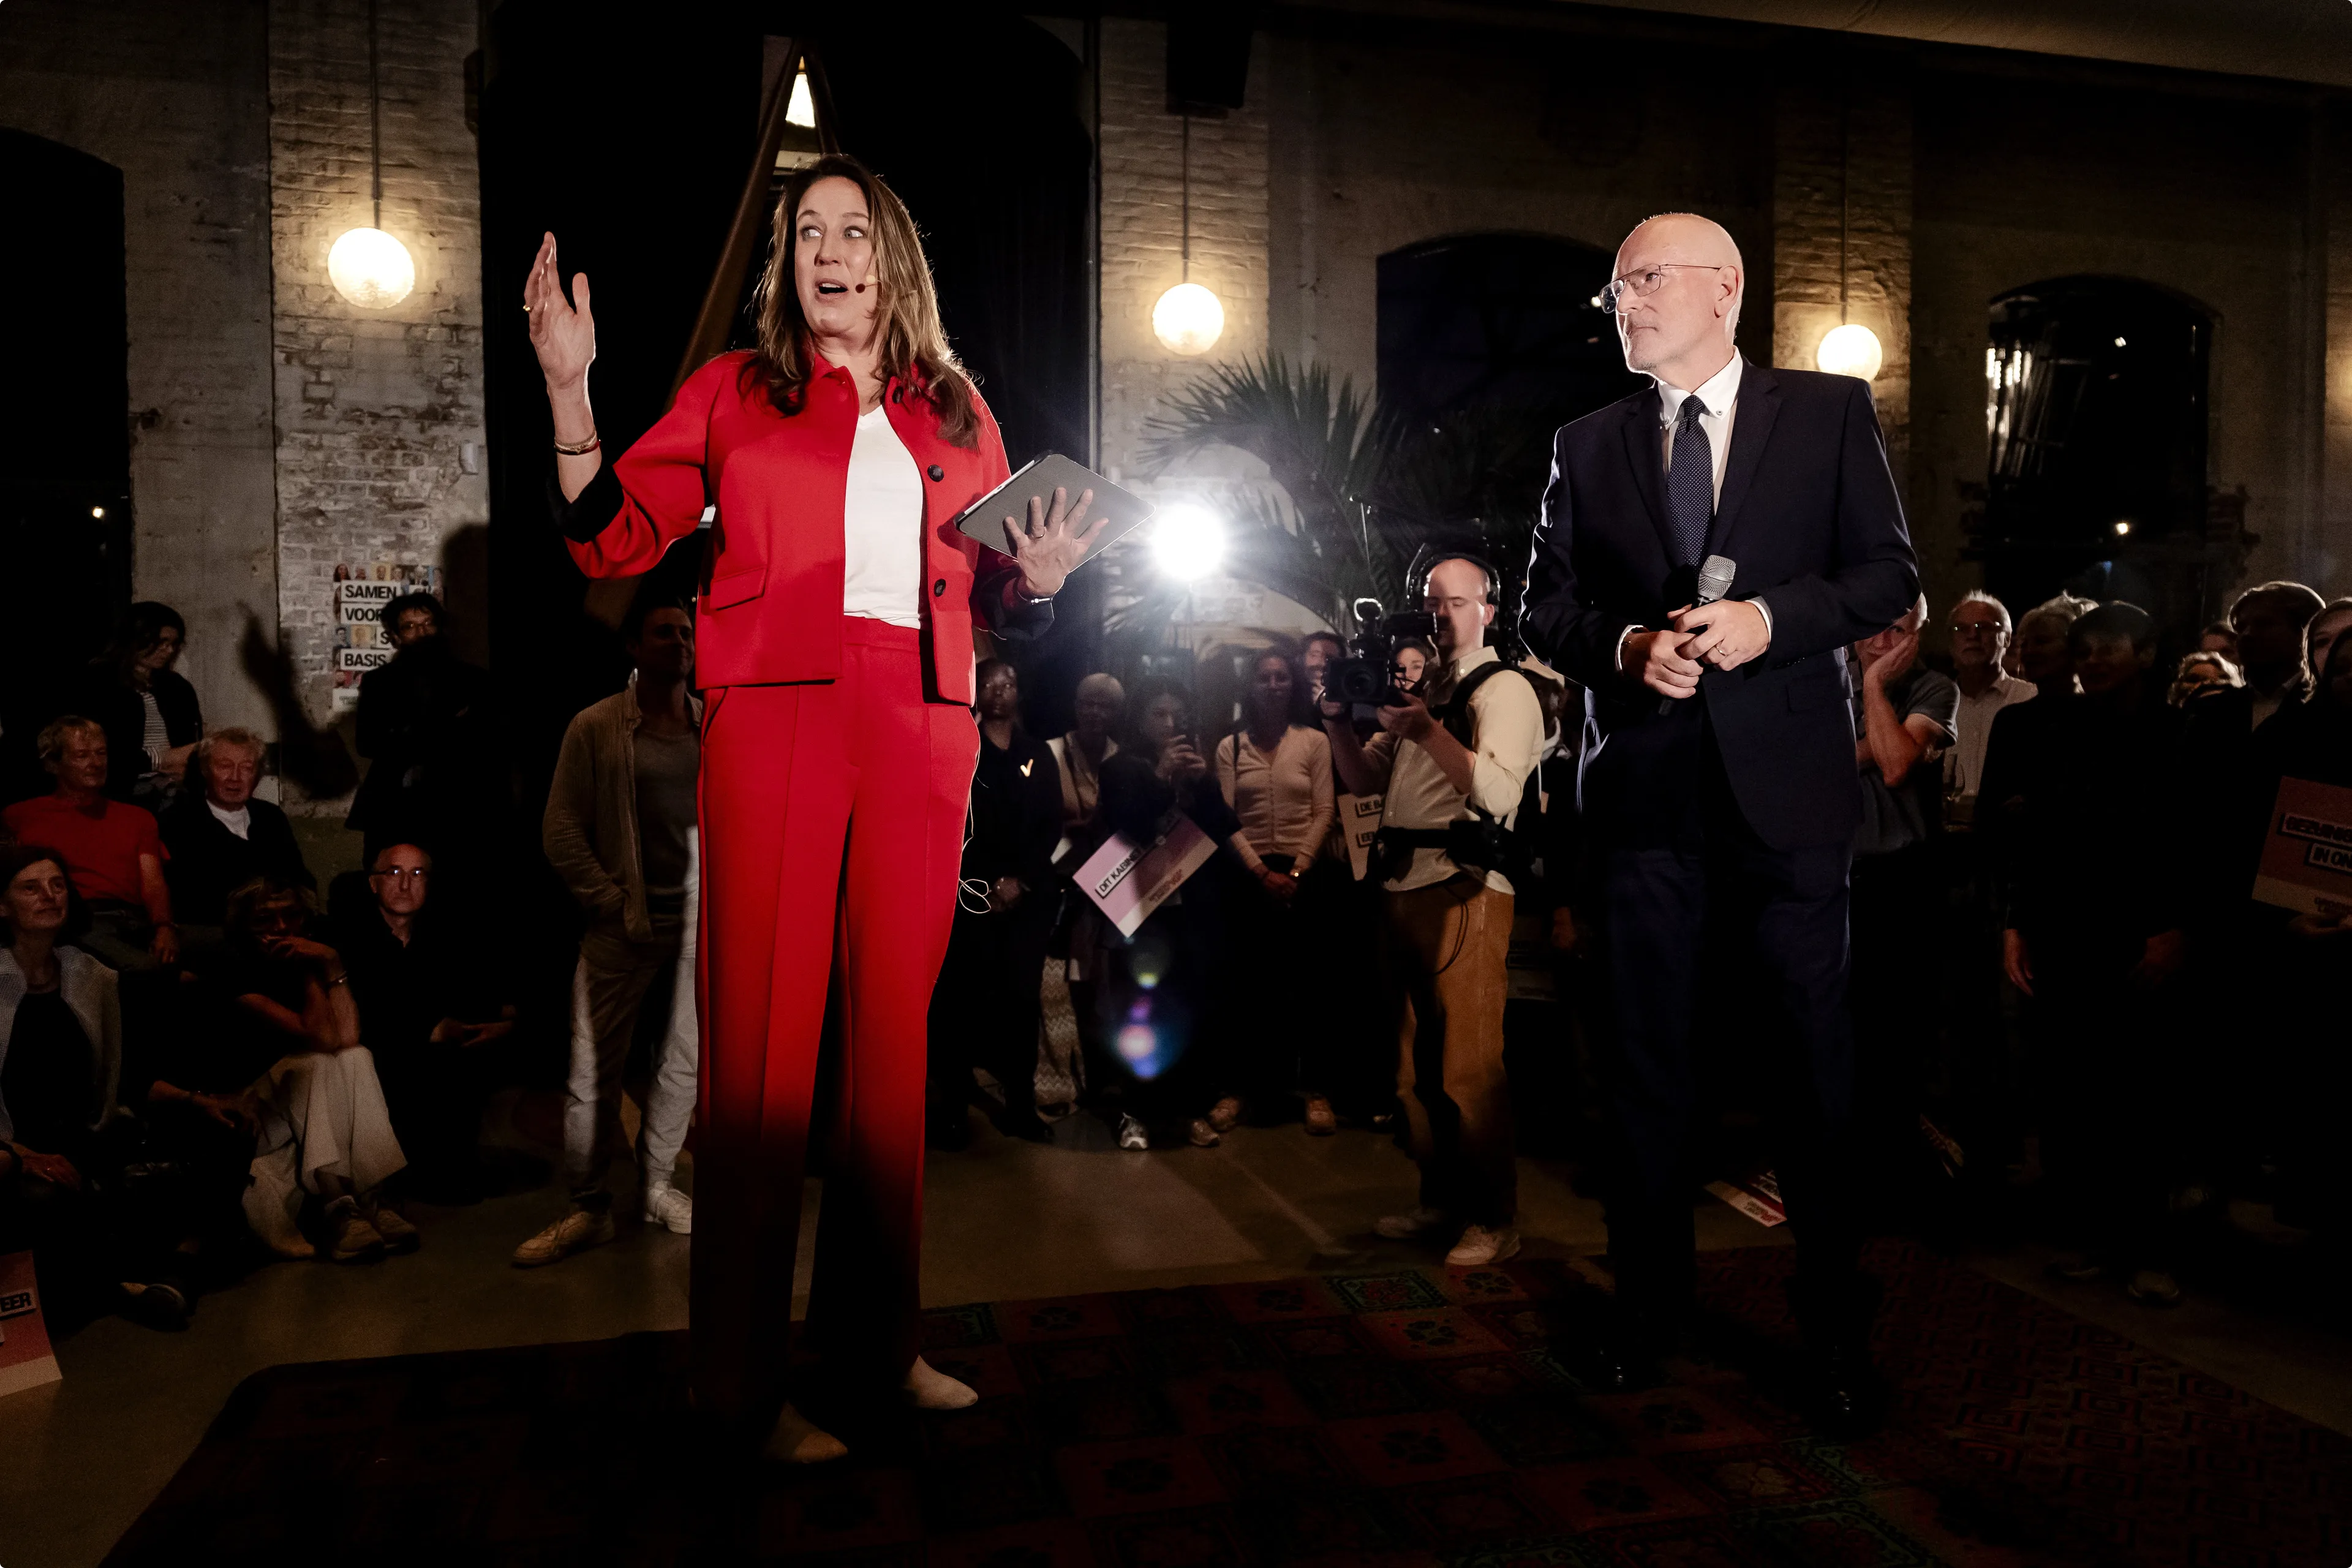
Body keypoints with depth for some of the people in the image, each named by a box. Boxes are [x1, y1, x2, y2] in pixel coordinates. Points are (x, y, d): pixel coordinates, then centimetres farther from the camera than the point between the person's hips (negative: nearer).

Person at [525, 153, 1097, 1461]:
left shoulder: (957, 411, 19)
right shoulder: (734, 392, 13)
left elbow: (997, 600, 21)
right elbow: (615, 538, 4)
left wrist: (1042, 576, 0)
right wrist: (569, 387, -5)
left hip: (923, 729, 3)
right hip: (777, 714, -3)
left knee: (895, 1027, 6)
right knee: (766, 1035, -4)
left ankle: (875, 1332, 19)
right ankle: (745, 1377, 6)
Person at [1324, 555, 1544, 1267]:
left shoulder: (1504, 689, -4)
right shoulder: (1421, 694, 20)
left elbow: (1498, 793, -19)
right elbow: (1364, 779, 21)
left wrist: (1429, 731, -26)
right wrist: (1339, 720, 6)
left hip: (1464, 894, -8)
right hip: (1403, 889, 8)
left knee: (1469, 1067, -5)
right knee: (1416, 1066, 14)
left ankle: (1494, 1218, 7)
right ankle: (1442, 1201, 27)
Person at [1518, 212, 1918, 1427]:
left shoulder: (1831, 412, 6)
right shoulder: (1586, 446, 13)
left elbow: (1887, 574, 1)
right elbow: (1543, 609, 9)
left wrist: (1768, 619, -15)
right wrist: (1626, 645, -10)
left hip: (1787, 780, -2)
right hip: (1642, 782, 3)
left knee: (1813, 1051, 3)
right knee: (1647, 1052, 9)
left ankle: (1835, 1326, 17)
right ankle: (1649, 1300, 24)